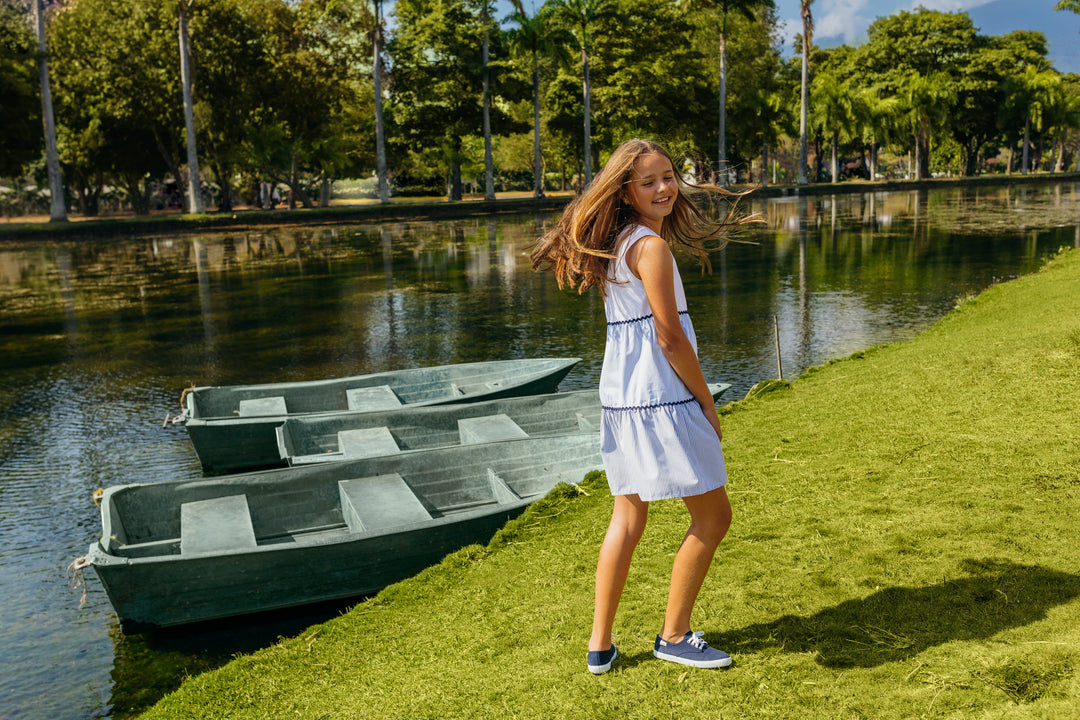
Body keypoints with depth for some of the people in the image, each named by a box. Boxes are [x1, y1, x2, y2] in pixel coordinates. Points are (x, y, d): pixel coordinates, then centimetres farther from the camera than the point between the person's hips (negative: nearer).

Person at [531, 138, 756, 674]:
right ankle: (674, 636, 18)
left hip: (620, 397, 9)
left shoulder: (614, 245, 14)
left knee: (628, 520, 17)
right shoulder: (650, 245, -14)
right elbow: (670, 338, -17)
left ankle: (600, 645, 22)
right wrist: (707, 404, -7)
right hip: (660, 400, -9)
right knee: (712, 516, 6)